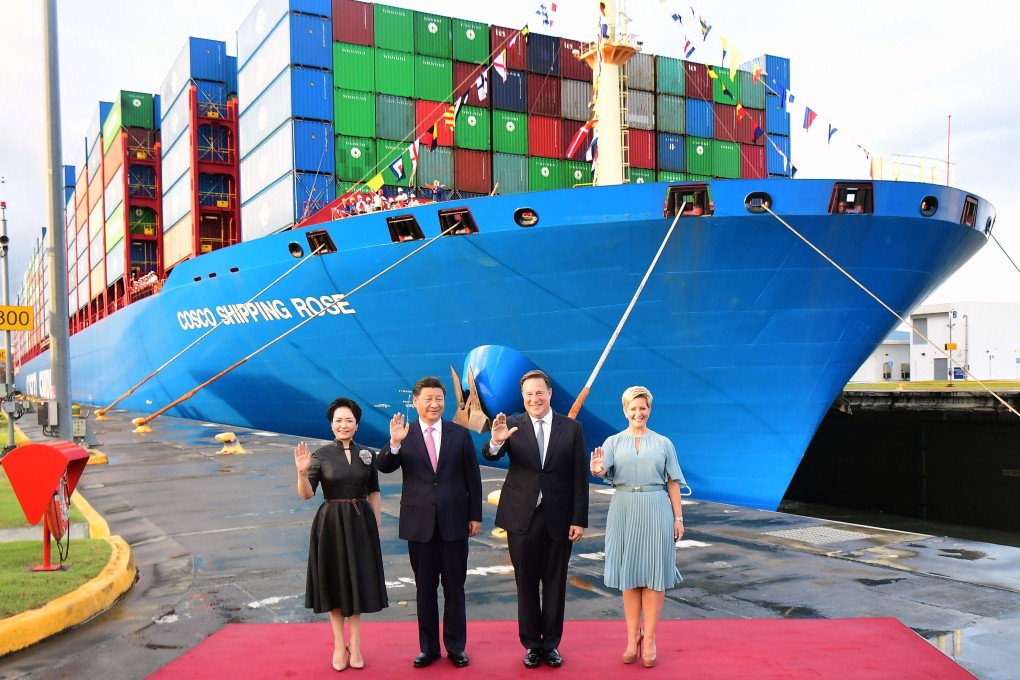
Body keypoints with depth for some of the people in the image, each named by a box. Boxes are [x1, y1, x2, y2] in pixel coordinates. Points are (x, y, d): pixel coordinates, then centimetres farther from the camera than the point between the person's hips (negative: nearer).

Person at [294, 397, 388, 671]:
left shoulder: (366, 455, 3)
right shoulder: (321, 455, -5)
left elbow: (374, 494, 8)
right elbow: (306, 494, -12)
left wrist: (376, 528, 5)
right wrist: (303, 472, -30)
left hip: (361, 523, 2)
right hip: (331, 525, -2)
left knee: (359, 583, 7)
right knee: (335, 583, 8)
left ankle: (354, 645, 20)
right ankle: (339, 645, 21)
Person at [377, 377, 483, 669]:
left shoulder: (461, 434, 1)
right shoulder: (404, 434, -1)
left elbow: (473, 478, 3)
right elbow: (384, 467, -13)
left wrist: (475, 515, 2)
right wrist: (394, 443, -31)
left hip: (454, 522, 0)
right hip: (420, 523, 0)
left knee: (454, 587, 9)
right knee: (425, 588, 11)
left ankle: (456, 646, 23)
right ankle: (428, 647, 24)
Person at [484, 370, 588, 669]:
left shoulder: (571, 428, -1)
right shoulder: (512, 425, -2)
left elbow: (580, 477, -2)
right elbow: (490, 455, -19)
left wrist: (579, 519, -6)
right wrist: (496, 441, -42)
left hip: (559, 519, 0)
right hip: (522, 518, 0)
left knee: (555, 583, 11)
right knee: (526, 584, 10)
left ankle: (551, 643, 25)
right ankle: (532, 644, 24)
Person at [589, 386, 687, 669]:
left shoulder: (663, 443, 7)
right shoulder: (614, 442, 6)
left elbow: (673, 483, 6)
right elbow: (603, 470, -10)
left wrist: (678, 518, 0)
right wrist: (597, 469, -34)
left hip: (656, 510, 0)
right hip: (624, 510, 1)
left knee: (653, 575, 2)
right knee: (629, 574, 7)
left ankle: (649, 639, 10)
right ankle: (632, 637, 16)